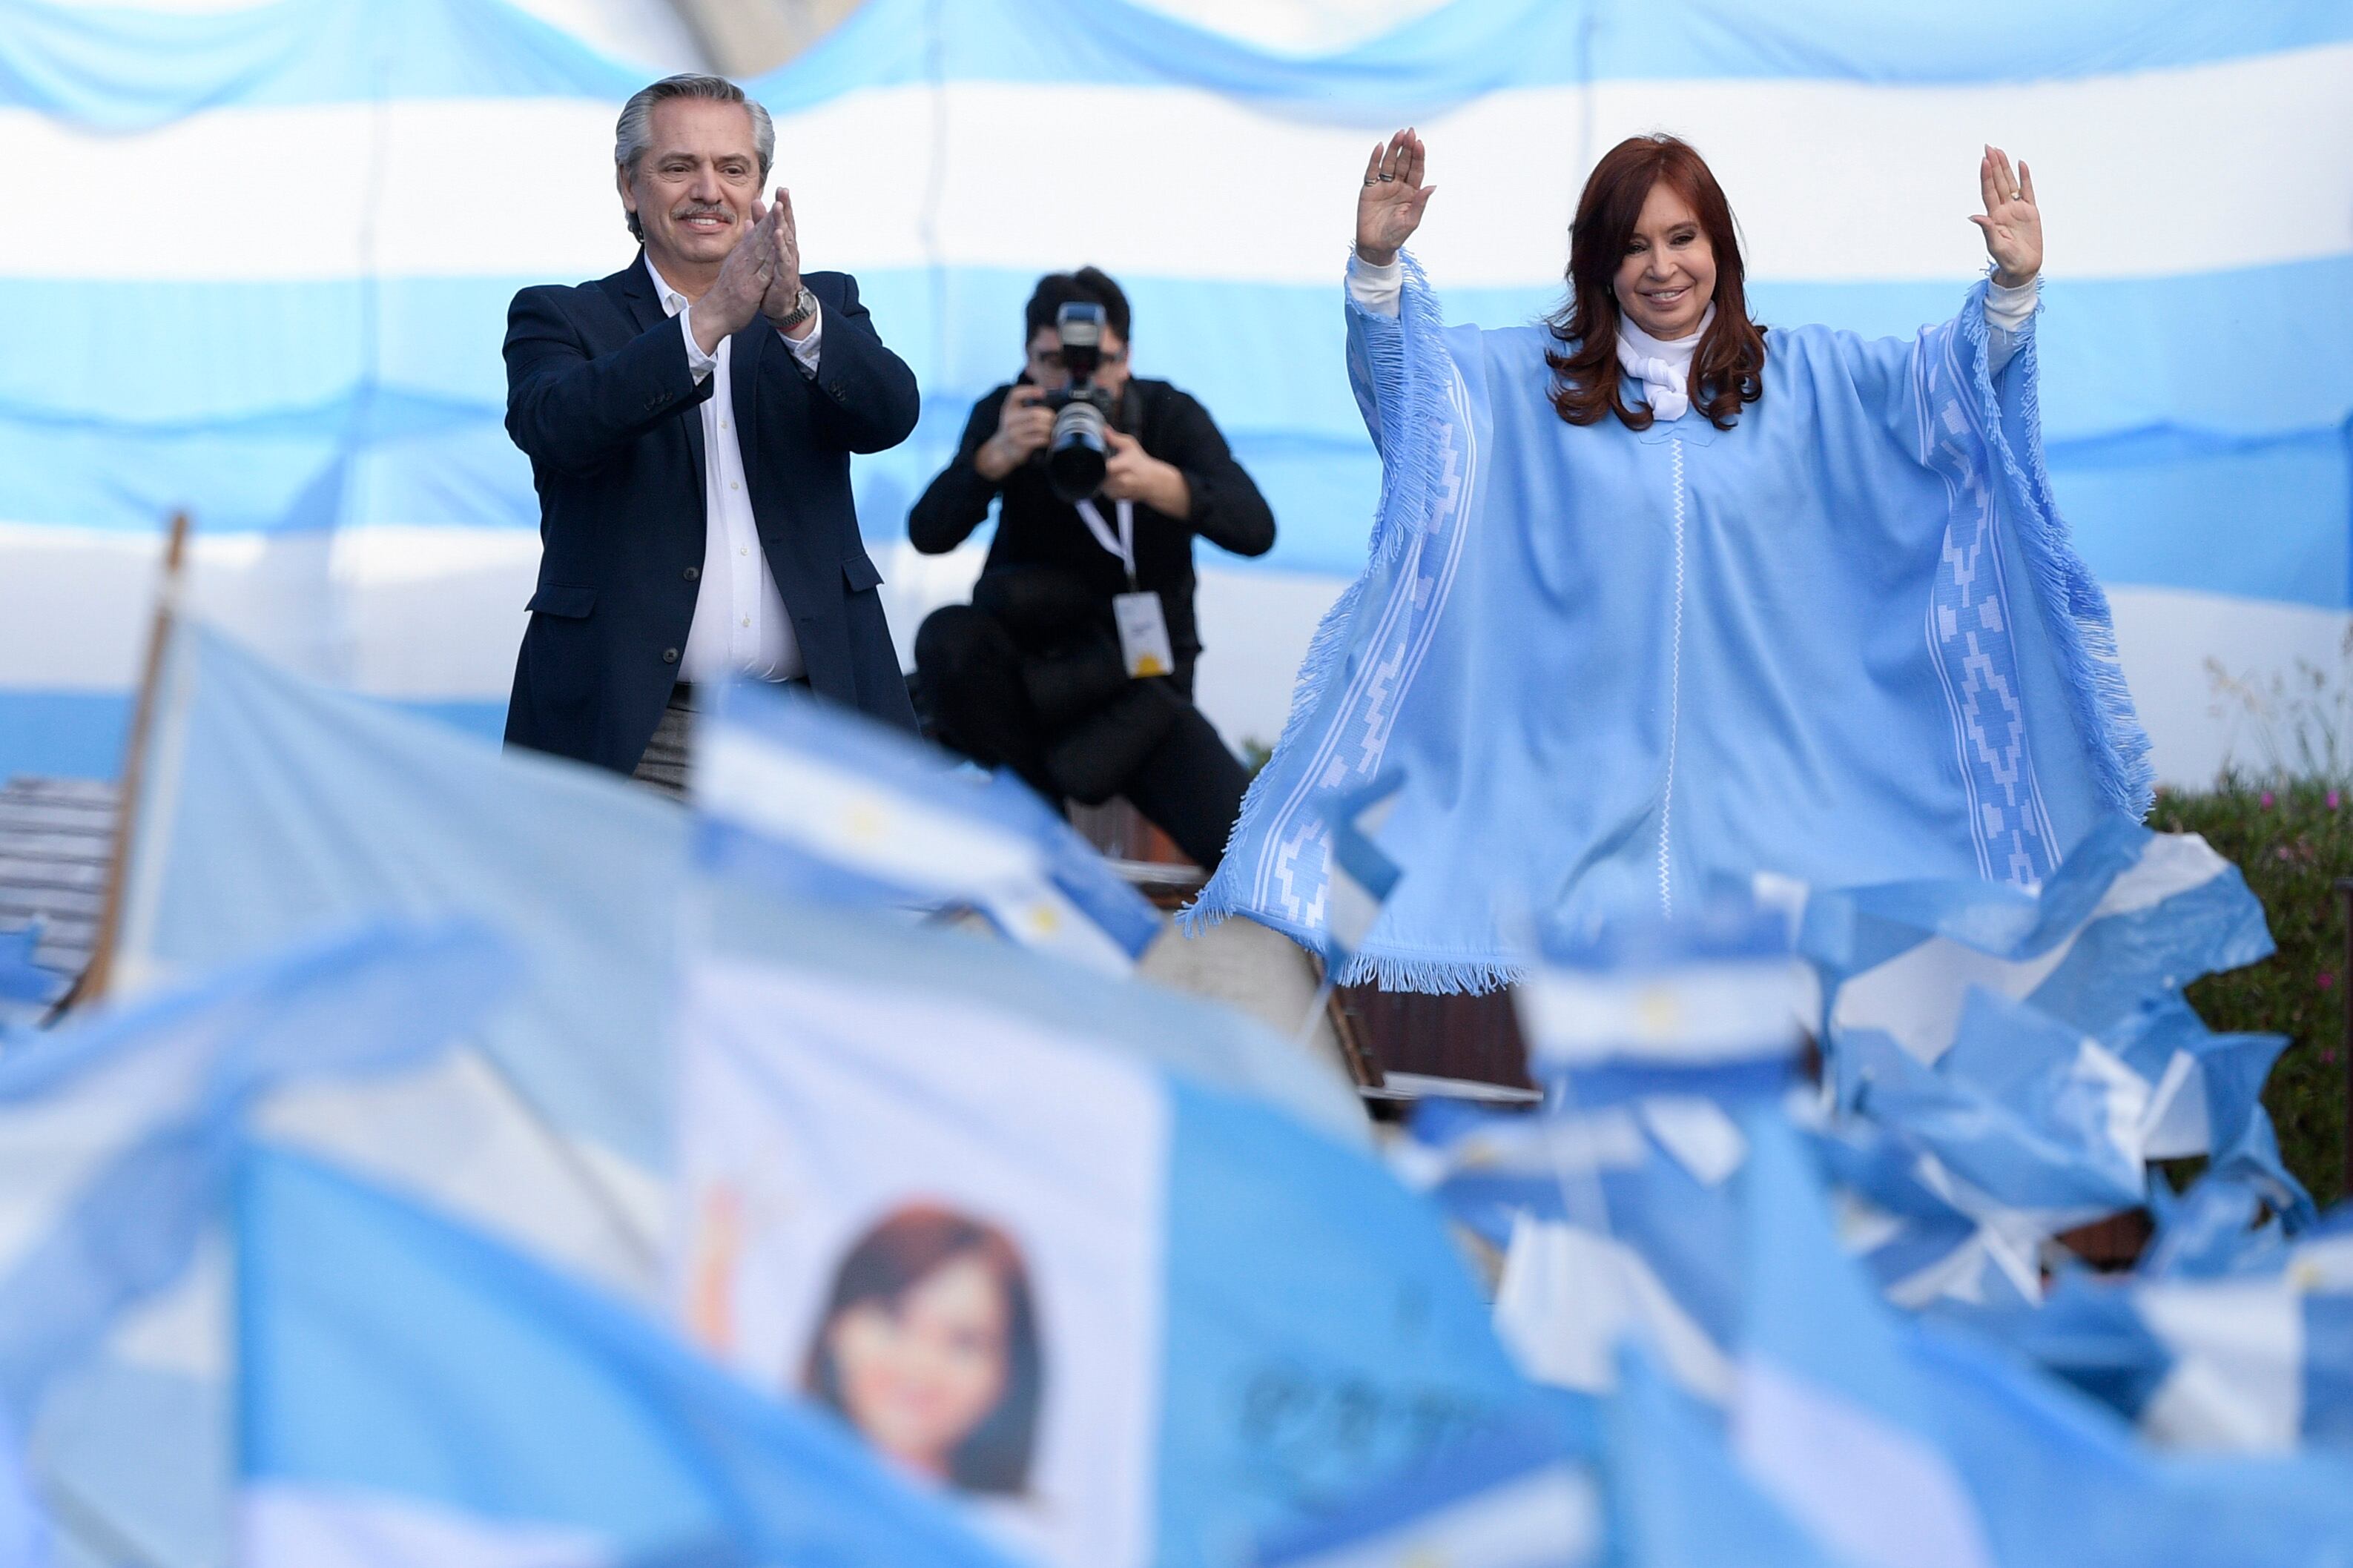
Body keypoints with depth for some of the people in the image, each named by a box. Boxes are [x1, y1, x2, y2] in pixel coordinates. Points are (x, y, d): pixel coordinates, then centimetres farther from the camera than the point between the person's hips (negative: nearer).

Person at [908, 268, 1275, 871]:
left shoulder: (1172, 416, -6)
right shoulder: (1005, 416, -5)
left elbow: (1255, 529, -20)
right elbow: (928, 535, -17)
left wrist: (1159, 483, -39)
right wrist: (997, 456, -35)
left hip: (1144, 672, 0)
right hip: (1034, 662, 0)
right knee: (947, 638, -35)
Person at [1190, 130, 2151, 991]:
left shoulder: (1801, 378, 10)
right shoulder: (1532, 381, 9)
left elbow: (1941, 379, 3)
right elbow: (1407, 365, -1)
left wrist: (2011, 292, -15)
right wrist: (1378, 264, -20)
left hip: (1764, 770, 0)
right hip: (1583, 771, 0)